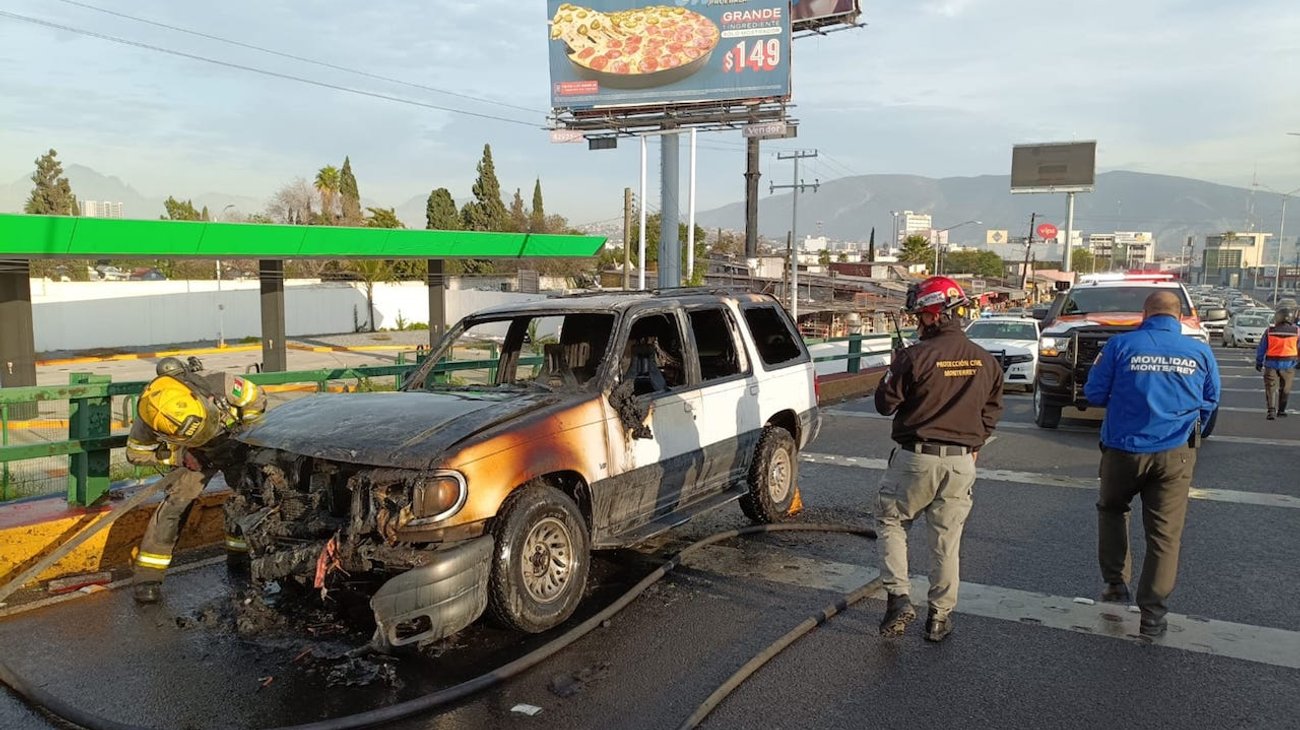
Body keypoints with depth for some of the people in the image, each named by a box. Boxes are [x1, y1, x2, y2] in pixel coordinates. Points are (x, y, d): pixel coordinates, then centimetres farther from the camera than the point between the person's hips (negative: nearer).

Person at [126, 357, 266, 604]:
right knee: (174, 504, -15)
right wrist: (178, 456, -21)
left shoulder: (220, 386, -39)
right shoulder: (147, 423, -32)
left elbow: (256, 400, -19)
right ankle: (147, 575, -5)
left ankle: (239, 556, 19)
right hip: (195, 458, -1)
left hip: (235, 448, 1)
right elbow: (136, 454, -11)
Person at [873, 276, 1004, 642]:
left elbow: (885, 404, -7)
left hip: (917, 458, -4)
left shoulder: (916, 356, -15)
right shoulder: (985, 361, 3)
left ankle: (899, 598, 4)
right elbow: (992, 409, 13)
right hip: (962, 462, 5)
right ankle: (940, 617, 20)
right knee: (947, 540, 12)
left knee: (890, 522, 14)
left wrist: (894, 369, 8)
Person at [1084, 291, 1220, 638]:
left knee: (1111, 510, 24)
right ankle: (1152, 616, 10)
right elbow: (1210, 402, 12)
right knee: (1165, 534, 7)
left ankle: (1116, 584, 21)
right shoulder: (1200, 352, 0)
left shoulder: (1121, 345, -8)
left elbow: (1094, 394, -2)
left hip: (1124, 450, -1)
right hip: (1175, 454, 1)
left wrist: (1097, 367, 16)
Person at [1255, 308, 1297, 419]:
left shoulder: (1269, 331, -5)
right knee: (1285, 389, 14)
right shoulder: (1295, 331, -5)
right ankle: (1281, 410, 23)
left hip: (1272, 364, -1)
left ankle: (1271, 410, -12)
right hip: (1288, 364, 1)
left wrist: (1259, 363, 11)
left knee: (1271, 388, 2)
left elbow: (1261, 349, 1)